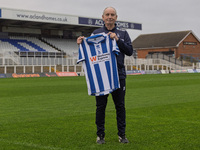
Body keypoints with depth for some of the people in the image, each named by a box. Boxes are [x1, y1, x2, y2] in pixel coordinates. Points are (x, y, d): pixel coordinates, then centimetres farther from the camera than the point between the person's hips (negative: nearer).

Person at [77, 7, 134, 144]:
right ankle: (100, 135, 15)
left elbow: (130, 51, -1)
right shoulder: (96, 33, 8)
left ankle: (122, 134, 16)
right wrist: (81, 44, -11)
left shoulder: (122, 33, 8)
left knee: (120, 106, 6)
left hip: (118, 75, 0)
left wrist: (117, 40, -13)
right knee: (100, 106, 4)